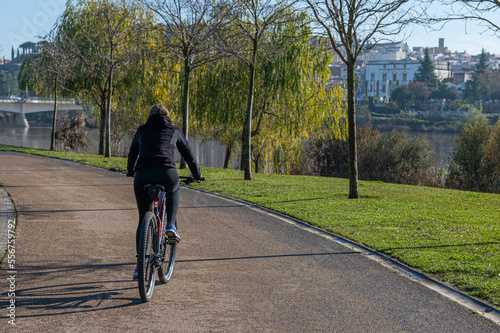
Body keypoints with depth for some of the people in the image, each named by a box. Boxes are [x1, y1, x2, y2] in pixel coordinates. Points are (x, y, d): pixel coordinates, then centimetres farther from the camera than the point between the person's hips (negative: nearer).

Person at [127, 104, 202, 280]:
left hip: (142, 175, 1)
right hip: (167, 174, -1)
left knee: (143, 220, 15)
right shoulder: (174, 131, 20)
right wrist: (196, 175, 41)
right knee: (173, 191, 37)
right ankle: (171, 225, 15)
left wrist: (130, 171, 55)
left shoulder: (142, 130, 24)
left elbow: (132, 154, 37)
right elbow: (188, 154, 26)